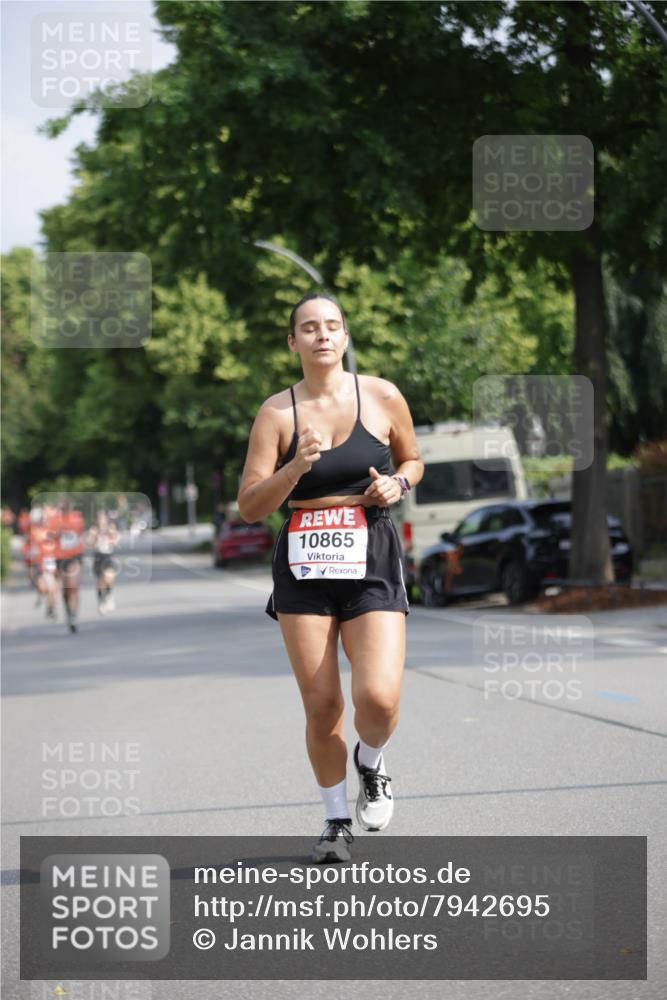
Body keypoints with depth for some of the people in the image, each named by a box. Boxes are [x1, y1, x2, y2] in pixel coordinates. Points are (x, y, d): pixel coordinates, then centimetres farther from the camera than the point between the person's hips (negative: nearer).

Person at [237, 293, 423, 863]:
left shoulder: (382, 397, 1)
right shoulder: (278, 412, -1)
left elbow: (412, 460, 18)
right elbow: (250, 507, -3)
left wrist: (397, 485, -4)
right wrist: (296, 467, -19)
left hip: (372, 563, 0)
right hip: (304, 565, 1)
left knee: (379, 698, -16)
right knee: (321, 707, 1)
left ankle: (371, 764, 19)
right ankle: (337, 821, 22)